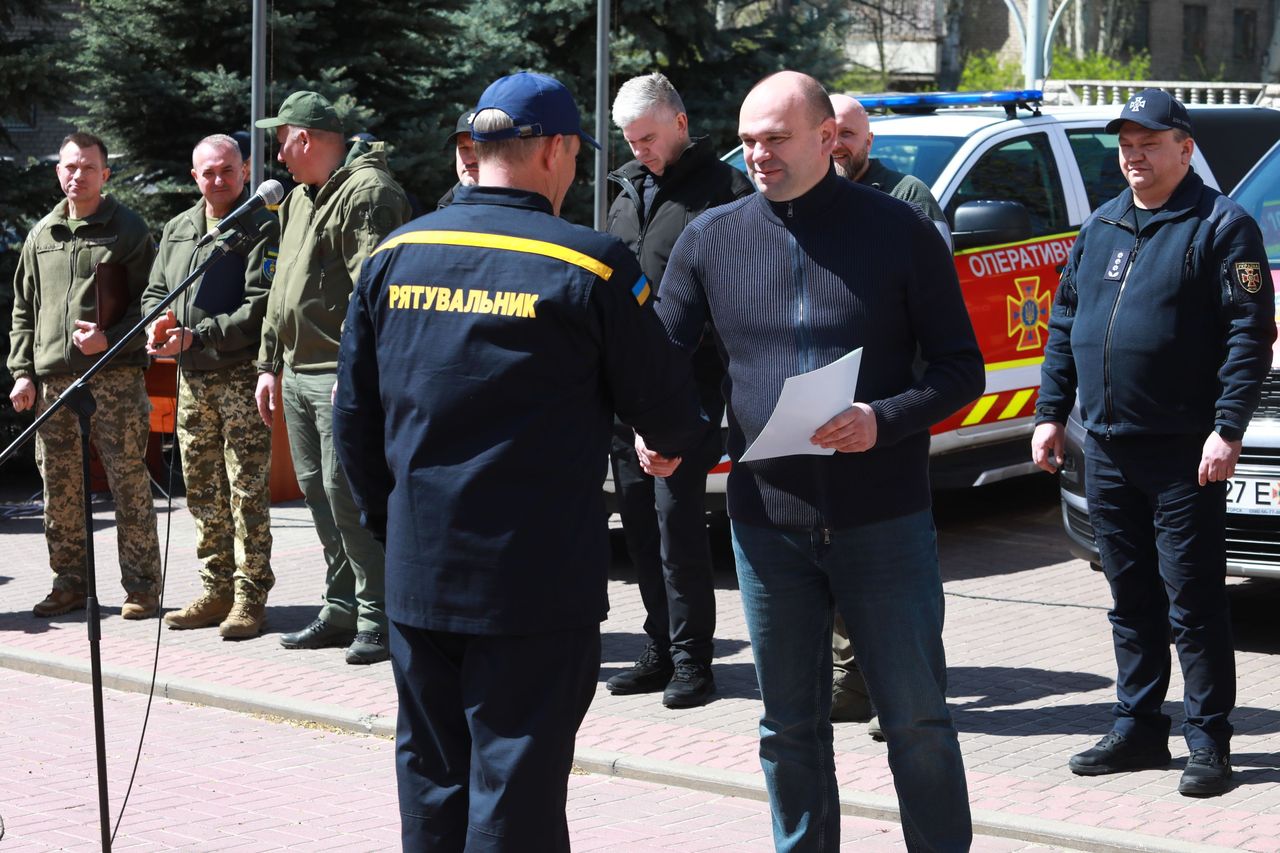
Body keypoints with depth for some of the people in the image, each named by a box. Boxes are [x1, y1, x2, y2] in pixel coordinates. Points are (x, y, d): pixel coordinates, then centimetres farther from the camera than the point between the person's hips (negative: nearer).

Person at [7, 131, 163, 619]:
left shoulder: (128, 230, 3)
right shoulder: (42, 235, 16)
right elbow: (24, 309, 19)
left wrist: (110, 338, -16)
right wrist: (22, 371, 9)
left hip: (115, 376, -4)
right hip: (51, 379, 5)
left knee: (129, 484, -4)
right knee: (59, 488, 6)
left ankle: (141, 586, 2)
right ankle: (70, 583, 15)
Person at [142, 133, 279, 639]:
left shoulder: (261, 227, -6)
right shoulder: (177, 230, 16)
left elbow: (260, 308, -15)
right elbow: (154, 291, 23)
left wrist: (194, 337, -18)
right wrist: (158, 324, -1)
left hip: (242, 375, -7)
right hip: (192, 379, 7)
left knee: (248, 491, -5)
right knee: (202, 491, 11)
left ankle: (250, 597, -1)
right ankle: (216, 592, 19)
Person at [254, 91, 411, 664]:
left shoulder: (368, 192, -12)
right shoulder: (299, 197, 20)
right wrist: (270, 363, 23)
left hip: (345, 375, -10)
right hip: (299, 374, 10)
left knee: (346, 493, -12)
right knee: (319, 493, 12)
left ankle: (377, 617, -5)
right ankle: (341, 611, 19)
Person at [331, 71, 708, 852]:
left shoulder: (397, 255, 4)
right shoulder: (588, 267, -11)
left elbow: (355, 413, 9)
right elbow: (663, 399, -3)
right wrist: (679, 441, 20)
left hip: (417, 575, 5)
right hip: (536, 579, -5)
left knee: (431, 783, 16)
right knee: (516, 788, 1)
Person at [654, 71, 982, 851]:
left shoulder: (899, 231, -2)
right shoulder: (712, 239, 5)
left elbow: (961, 369, -1)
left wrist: (883, 421, -18)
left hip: (884, 519, -2)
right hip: (768, 523, 3)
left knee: (917, 719, 4)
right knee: (791, 725, 12)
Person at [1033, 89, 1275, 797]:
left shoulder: (1221, 226, -4)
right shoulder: (1101, 228, 15)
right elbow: (1063, 326, 20)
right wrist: (1050, 413, 12)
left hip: (1182, 453, -6)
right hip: (1107, 450, 6)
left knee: (1192, 600, -3)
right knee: (1131, 598, 12)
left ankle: (1208, 740, 3)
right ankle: (1137, 728, 21)